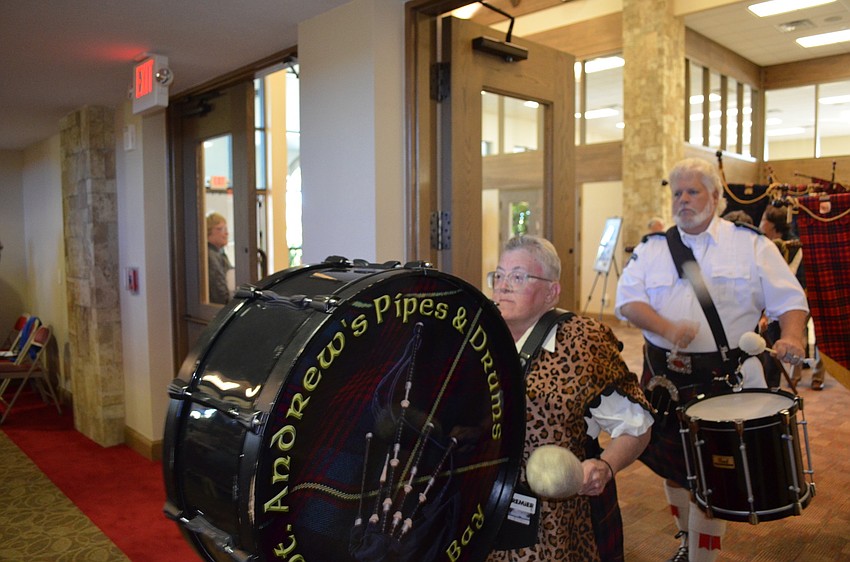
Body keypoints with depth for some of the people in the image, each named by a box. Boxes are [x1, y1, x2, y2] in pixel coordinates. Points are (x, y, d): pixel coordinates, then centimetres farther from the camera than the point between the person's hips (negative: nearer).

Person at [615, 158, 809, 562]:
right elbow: (628, 300, -4)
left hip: (725, 381, -3)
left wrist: (792, 336, -20)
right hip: (665, 377, 3)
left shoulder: (751, 245, 1)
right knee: (671, 465, 17)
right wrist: (667, 329, -20)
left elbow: (789, 300, 0)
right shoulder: (653, 248, 5)